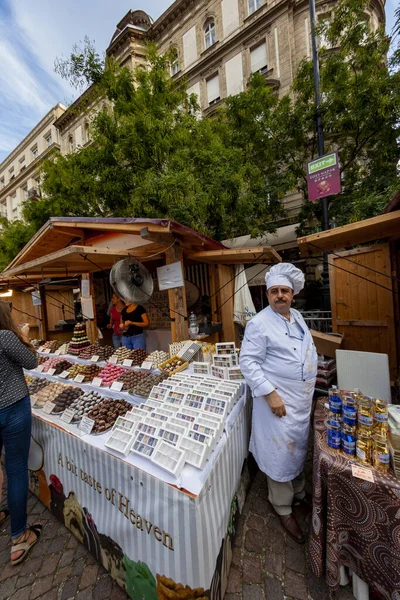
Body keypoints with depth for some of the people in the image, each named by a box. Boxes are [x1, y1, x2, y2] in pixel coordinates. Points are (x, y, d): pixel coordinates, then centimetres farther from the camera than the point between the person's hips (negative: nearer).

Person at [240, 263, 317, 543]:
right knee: (281, 454, 9)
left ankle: (299, 492, 51)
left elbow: (310, 351, 16)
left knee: (299, 449, 25)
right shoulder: (259, 323, -20)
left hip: (303, 398, 7)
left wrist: (310, 388, 14)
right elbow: (248, 362, -21)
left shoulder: (298, 317, 5)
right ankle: (284, 508, 35)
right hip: (278, 399, -7)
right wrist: (270, 393, -24)